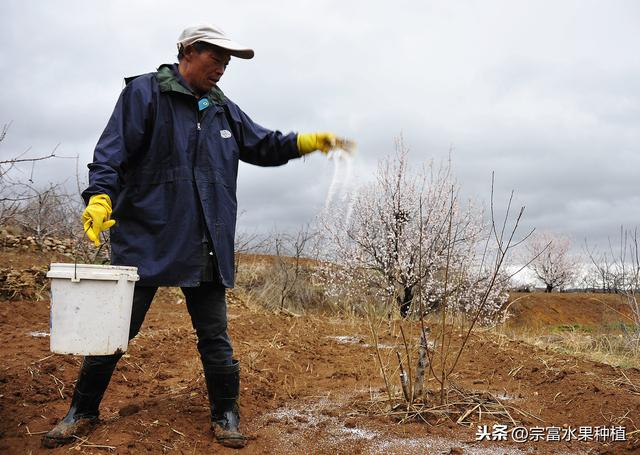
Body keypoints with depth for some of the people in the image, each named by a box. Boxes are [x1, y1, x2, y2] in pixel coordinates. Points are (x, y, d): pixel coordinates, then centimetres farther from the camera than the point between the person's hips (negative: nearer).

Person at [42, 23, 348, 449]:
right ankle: (83, 412, 25)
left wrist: (312, 141, 9)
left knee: (215, 336, 9)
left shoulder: (224, 110, 15)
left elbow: (265, 146, 22)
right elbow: (112, 151, -10)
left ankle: (226, 415, 24)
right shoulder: (144, 93, -2)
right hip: (145, 239, -4)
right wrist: (100, 197, -26)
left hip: (206, 249, 4)